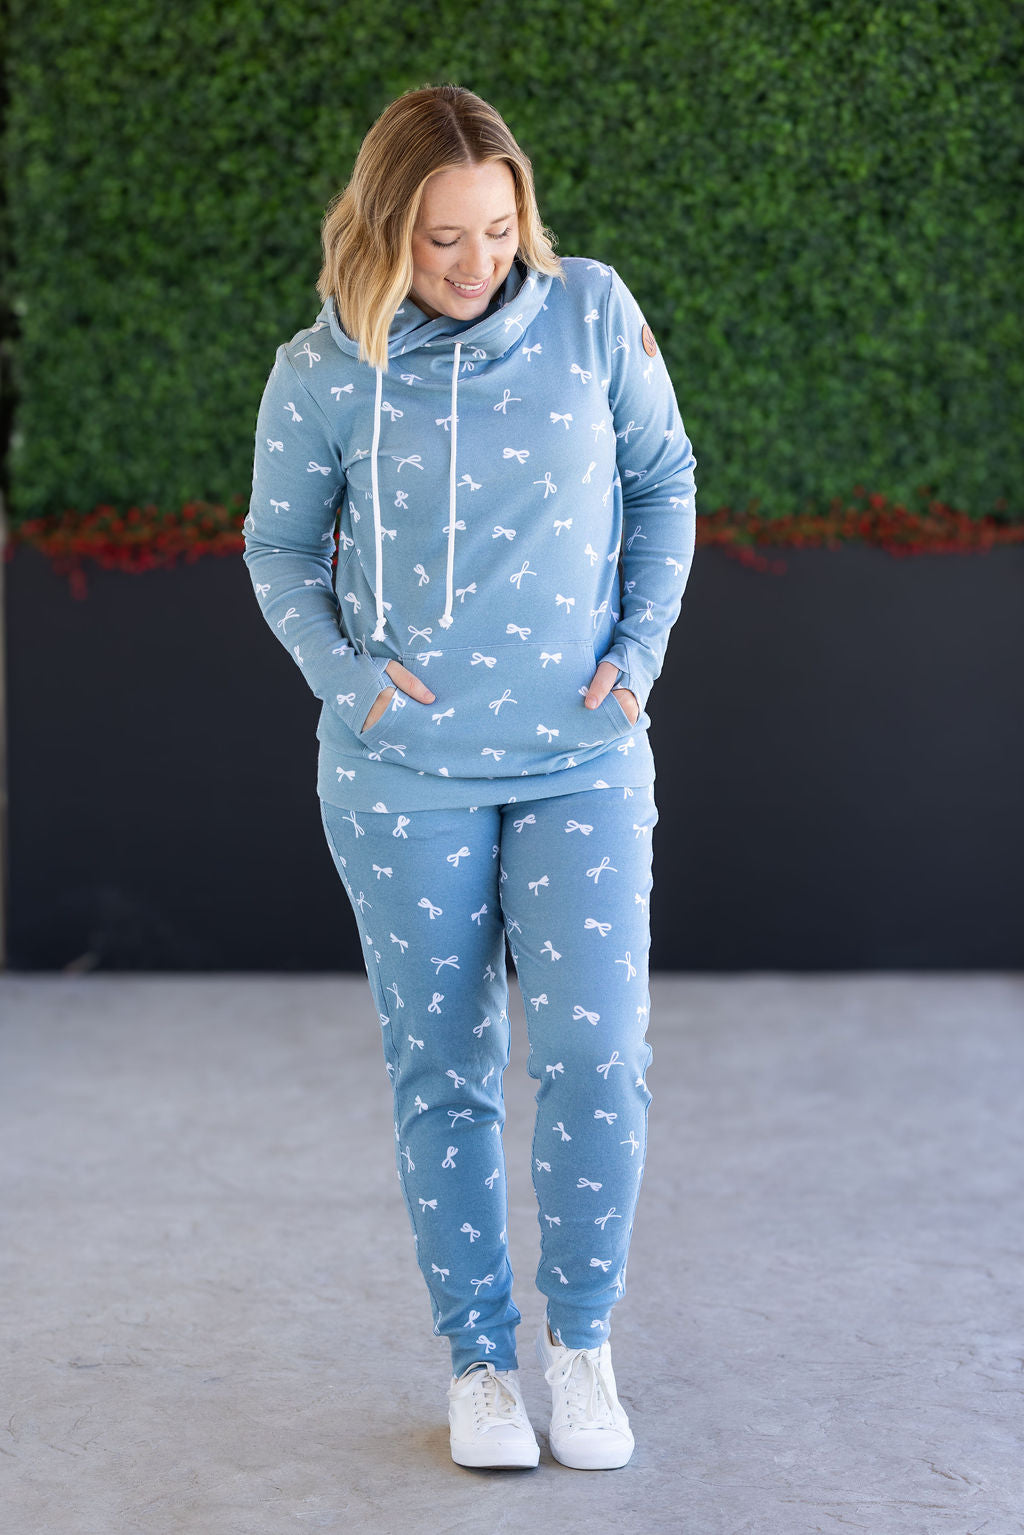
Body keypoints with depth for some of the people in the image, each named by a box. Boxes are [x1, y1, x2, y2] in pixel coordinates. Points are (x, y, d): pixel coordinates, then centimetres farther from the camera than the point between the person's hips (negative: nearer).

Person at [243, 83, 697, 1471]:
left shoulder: (591, 313, -4)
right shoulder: (320, 376, -6)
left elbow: (662, 478, 8)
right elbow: (280, 548, 7)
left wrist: (642, 646, -1)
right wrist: (346, 673, -8)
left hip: (583, 759, 1)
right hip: (405, 776, 0)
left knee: (596, 1054, -7)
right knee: (443, 1073, 6)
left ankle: (581, 1341, 14)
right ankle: (478, 1359, 21)